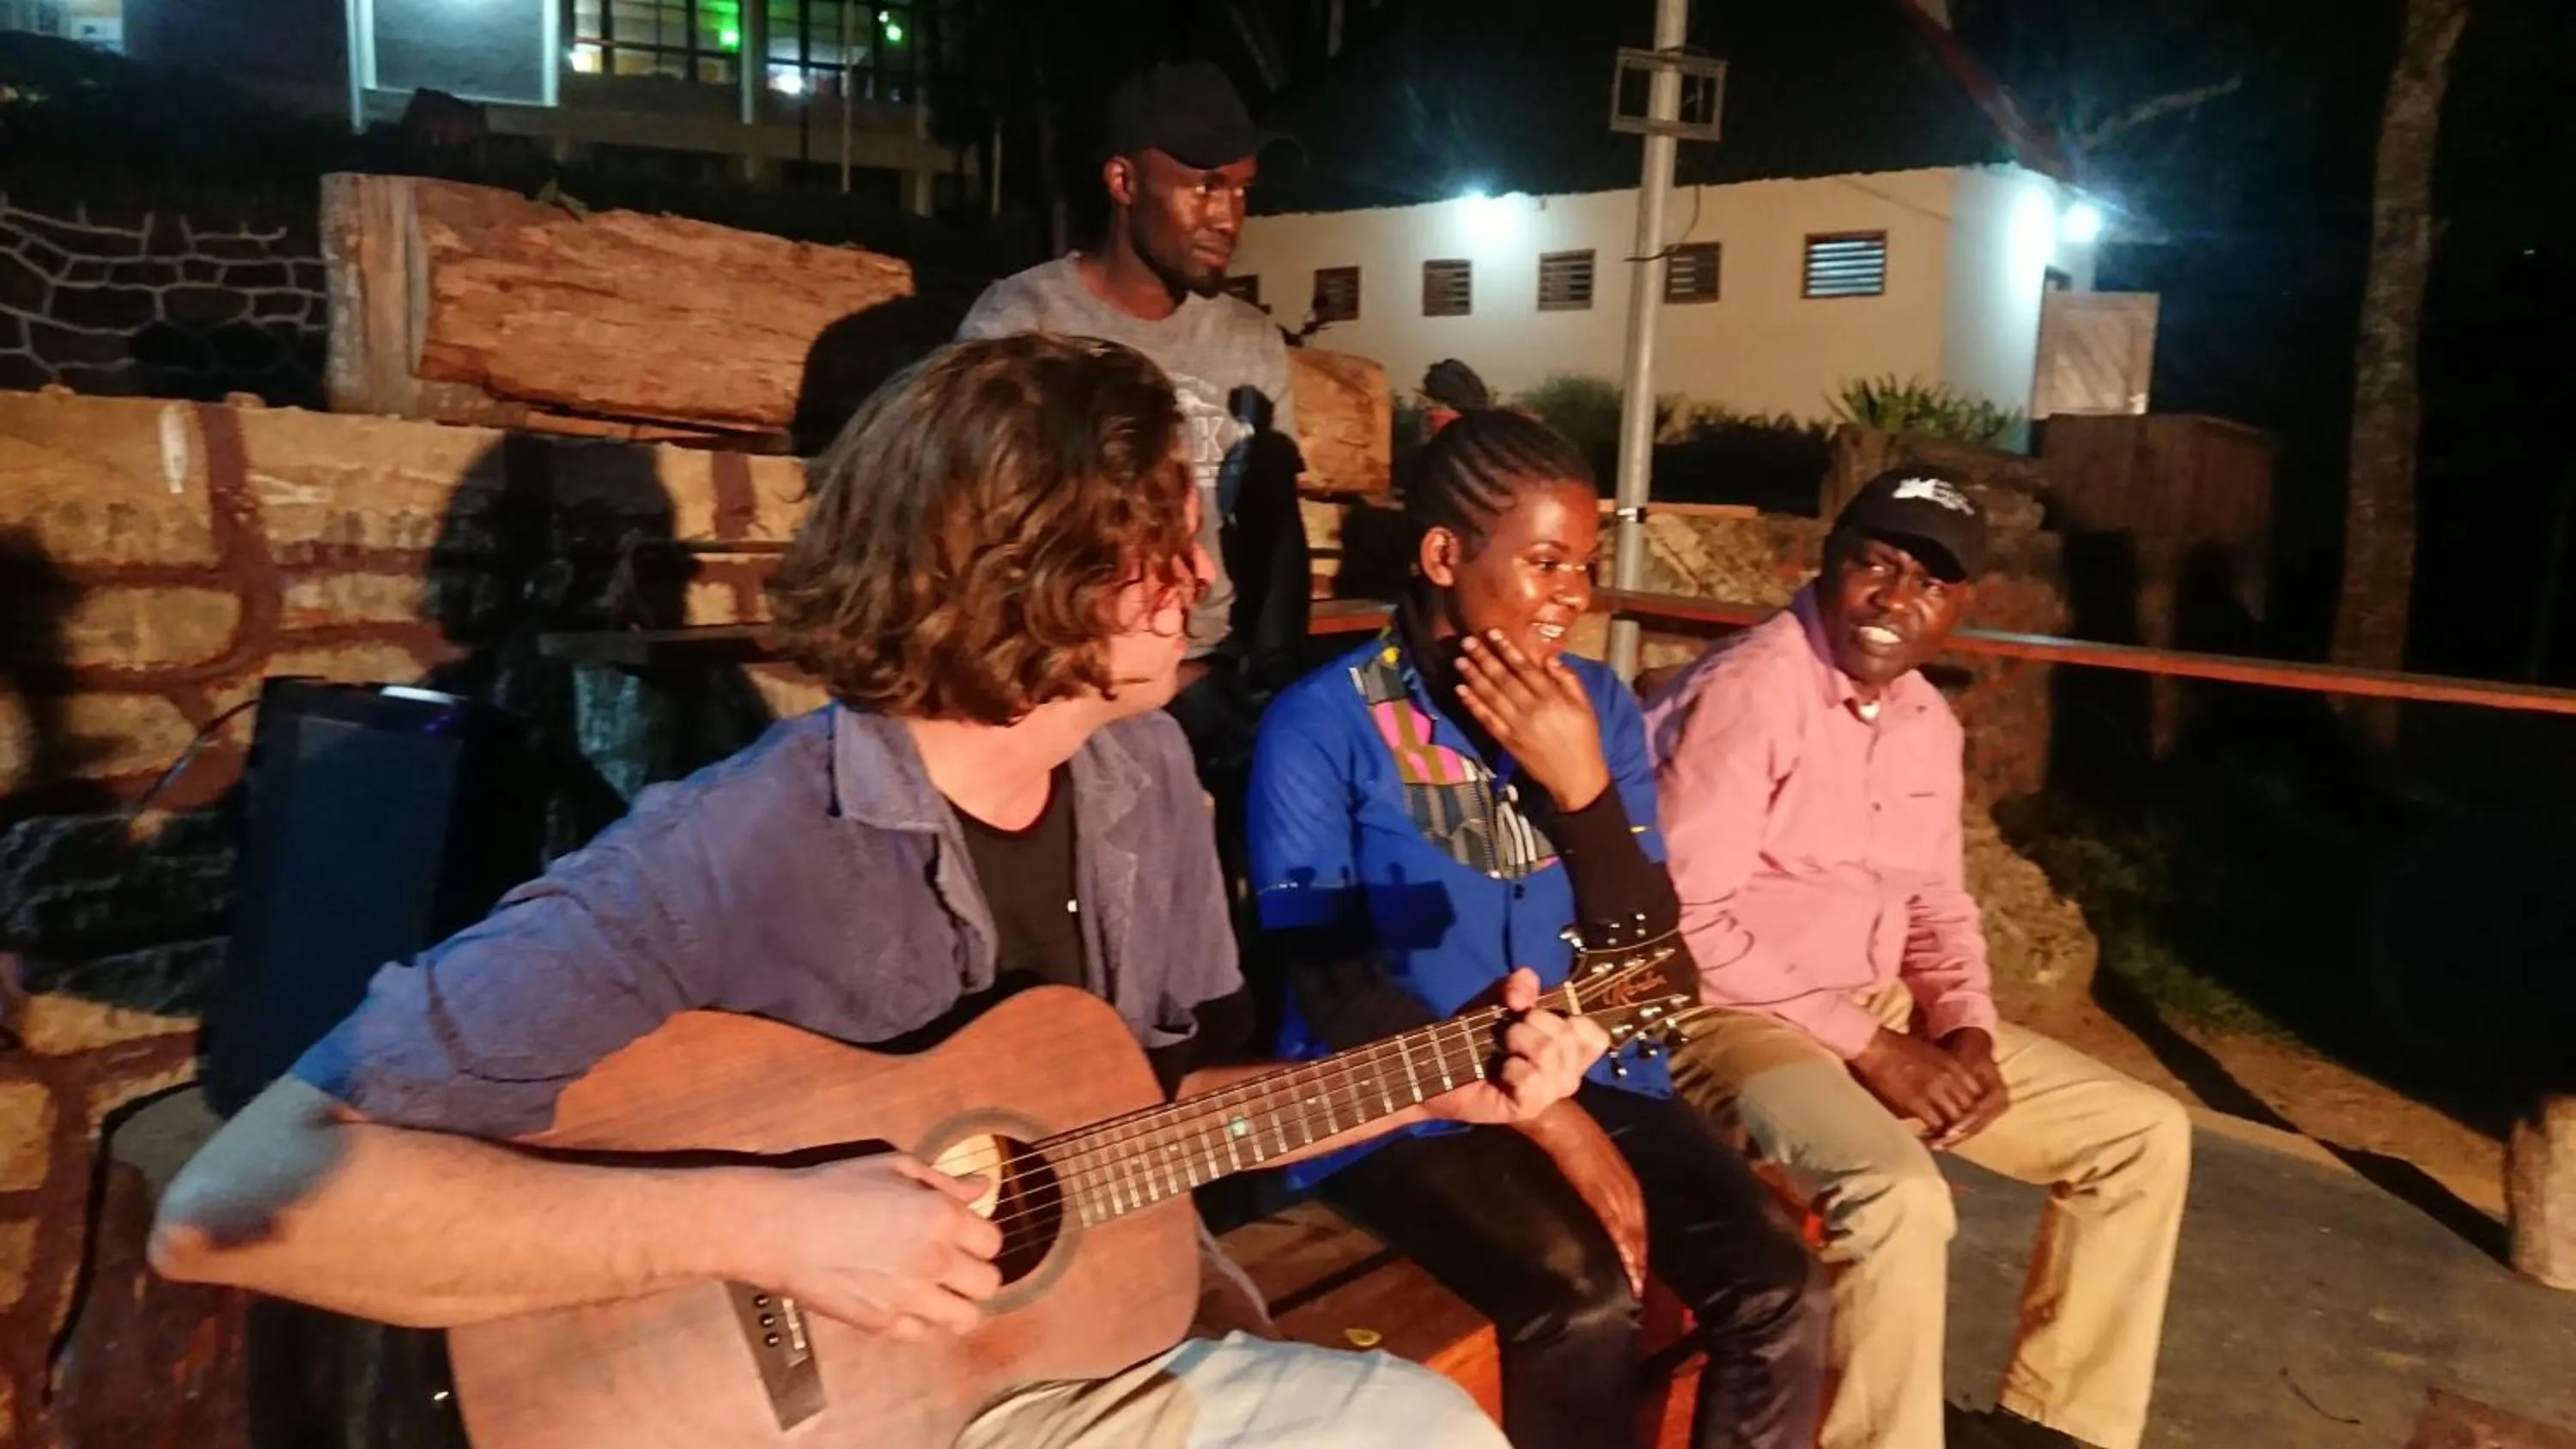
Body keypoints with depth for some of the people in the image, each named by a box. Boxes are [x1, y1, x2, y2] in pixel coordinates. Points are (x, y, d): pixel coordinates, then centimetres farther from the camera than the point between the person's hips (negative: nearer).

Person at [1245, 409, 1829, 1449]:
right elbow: (1329, 982, -13)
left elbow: (1649, 954, 2)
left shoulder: (1598, 704, 5)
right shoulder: (1322, 724, -11)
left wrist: (1583, 784, -15)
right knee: (1583, 1306, -28)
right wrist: (1544, 1122, -16)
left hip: (1594, 1079, 5)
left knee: (1779, 1294, -13)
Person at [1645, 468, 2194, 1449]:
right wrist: (1867, 1046, -20)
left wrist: (1967, 1031, -2)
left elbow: (1938, 907, 18)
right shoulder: (1747, 690, -18)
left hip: (1883, 1009, 9)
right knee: (1899, 1192, -34)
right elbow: (1687, 925, -23)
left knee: (2143, 1132, 8)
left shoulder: (1930, 722, 9)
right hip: (1734, 1018, -9)